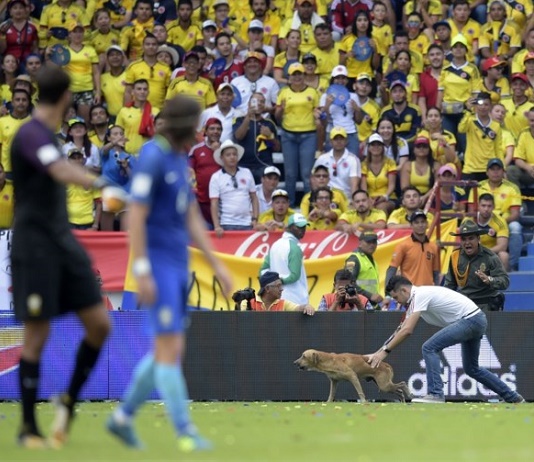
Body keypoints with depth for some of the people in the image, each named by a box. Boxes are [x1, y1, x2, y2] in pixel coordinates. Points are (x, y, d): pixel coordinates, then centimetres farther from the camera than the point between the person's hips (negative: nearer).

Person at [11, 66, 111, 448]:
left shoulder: (47, 134, 13)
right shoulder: (31, 134, -16)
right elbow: (62, 172, -33)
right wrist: (101, 183, -45)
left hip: (63, 241, 8)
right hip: (35, 247, -8)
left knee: (99, 324, 1)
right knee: (37, 336, -4)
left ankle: (70, 401, 18)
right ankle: (29, 427, 5)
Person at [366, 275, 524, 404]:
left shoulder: (419, 296, -15)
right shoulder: (415, 299, 15)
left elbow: (407, 331, -23)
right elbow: (402, 329, 18)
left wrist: (385, 351, -18)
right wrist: (379, 352, 14)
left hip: (469, 320, -11)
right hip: (478, 320, 11)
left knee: (429, 348, -16)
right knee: (471, 369, 21)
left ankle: (435, 394, -20)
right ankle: (512, 397, 29)